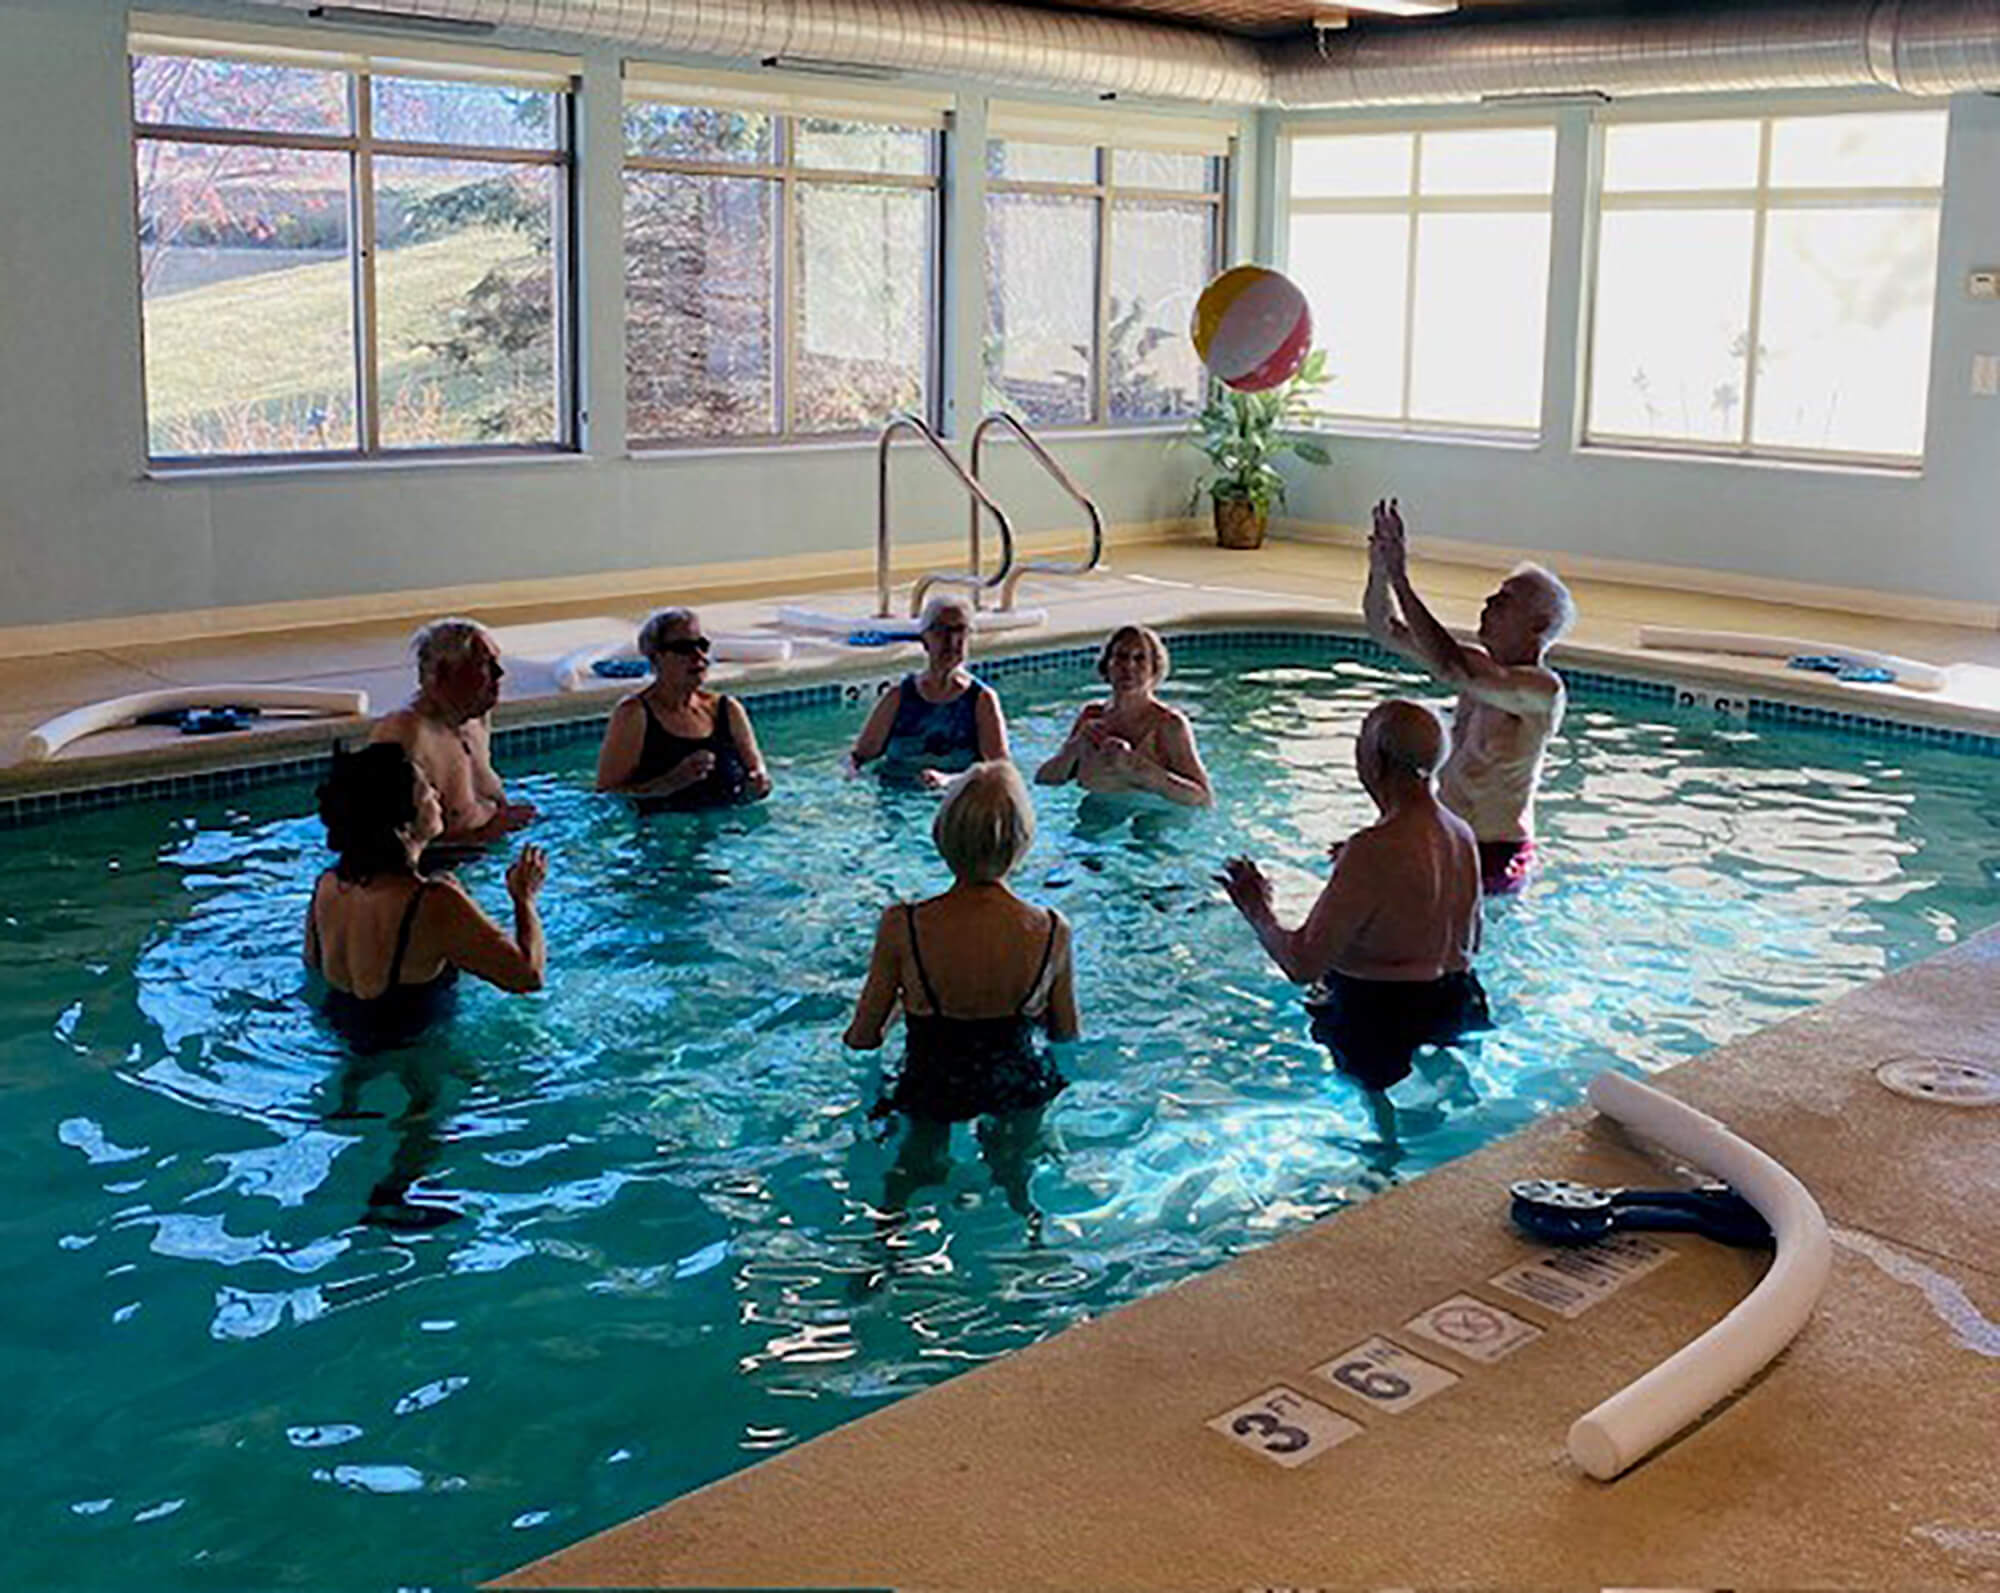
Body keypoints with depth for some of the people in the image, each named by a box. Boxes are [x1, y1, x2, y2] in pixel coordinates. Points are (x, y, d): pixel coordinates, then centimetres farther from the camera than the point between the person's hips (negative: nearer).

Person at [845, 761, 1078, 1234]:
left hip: (932, 1096, -1)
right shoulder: (1051, 931, -21)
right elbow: (1067, 1035, -4)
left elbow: (861, 1039, -11)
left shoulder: (902, 926, -24)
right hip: (1019, 1091, 1)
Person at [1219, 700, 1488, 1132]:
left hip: (1380, 1024, -8)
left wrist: (1257, 911, -1)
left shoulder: (1373, 851, -24)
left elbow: (1302, 964, -22)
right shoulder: (1462, 834, 2)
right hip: (1454, 1010, 8)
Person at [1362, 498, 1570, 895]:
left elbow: (1450, 668, -33)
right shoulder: (1480, 666, 7)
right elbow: (1387, 631, 9)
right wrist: (1379, 571, -9)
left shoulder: (1543, 688, -19)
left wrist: (1401, 580, -33)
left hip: (1492, 858, -8)